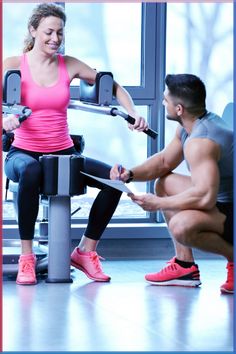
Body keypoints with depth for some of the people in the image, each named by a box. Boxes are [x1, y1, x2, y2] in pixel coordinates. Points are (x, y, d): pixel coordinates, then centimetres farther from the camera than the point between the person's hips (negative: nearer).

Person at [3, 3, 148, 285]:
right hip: (24, 152, -4)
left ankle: (86, 251, 0)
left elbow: (113, 87, 15)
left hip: (63, 154, 4)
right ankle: (26, 257, -27)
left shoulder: (69, 66, 6)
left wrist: (132, 114, -2)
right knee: (30, 171, -40)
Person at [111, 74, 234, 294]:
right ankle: (185, 266, 14)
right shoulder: (187, 128, 6)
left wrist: (157, 204, -22)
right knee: (164, 183, 18)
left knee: (181, 226, -34)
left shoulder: (200, 142, -26)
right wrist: (130, 174, 2)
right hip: (222, 201, 11)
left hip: (230, 211, -11)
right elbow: (164, 161, 20)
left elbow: (205, 197, -34)